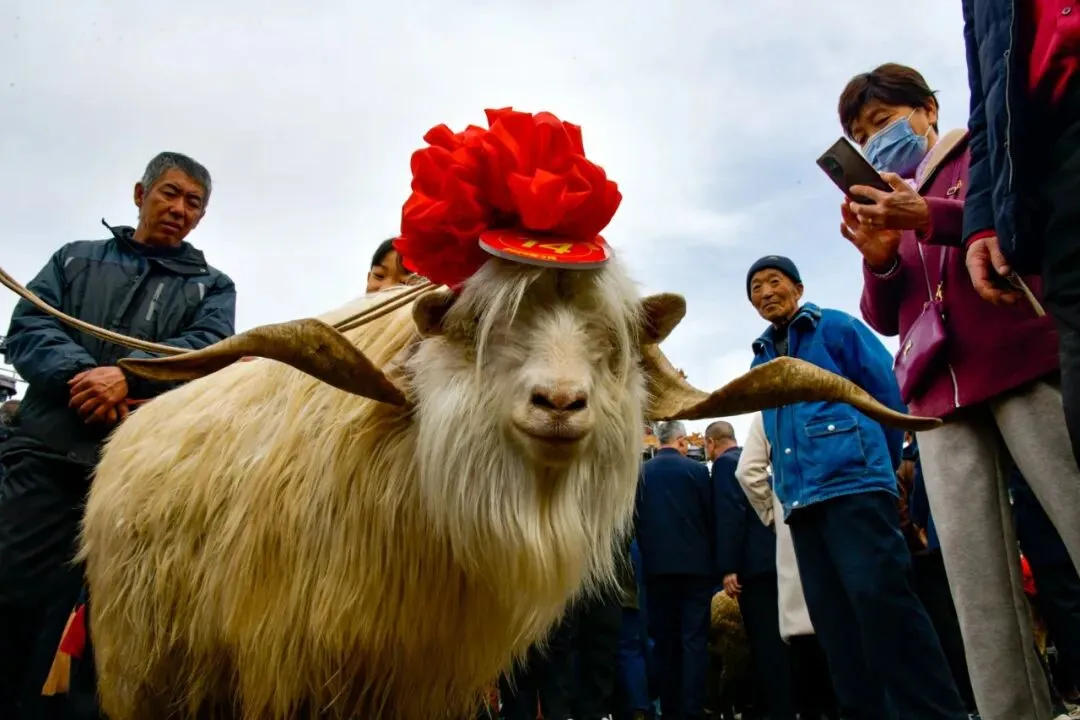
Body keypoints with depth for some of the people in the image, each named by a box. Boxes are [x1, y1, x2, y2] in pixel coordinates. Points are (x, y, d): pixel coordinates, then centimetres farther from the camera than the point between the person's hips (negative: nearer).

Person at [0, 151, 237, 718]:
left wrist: (128, 374, -18)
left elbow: (208, 347, -2)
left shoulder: (211, 286, 17)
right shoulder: (75, 259, 20)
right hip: (49, 454, 1)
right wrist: (81, 375, -14)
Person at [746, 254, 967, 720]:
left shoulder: (835, 327, 3)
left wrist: (879, 465, 2)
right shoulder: (761, 359, 21)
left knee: (881, 601, -13)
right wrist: (786, 488, 14)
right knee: (834, 619, 7)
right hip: (801, 499, 7)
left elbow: (887, 392, -1)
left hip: (852, 484, -7)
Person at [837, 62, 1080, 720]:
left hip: (1027, 362, -4)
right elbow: (885, 318, 21)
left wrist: (934, 218, -11)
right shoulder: (889, 204, 26)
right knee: (976, 579, -4)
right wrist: (879, 259, -1)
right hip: (942, 392, 4)